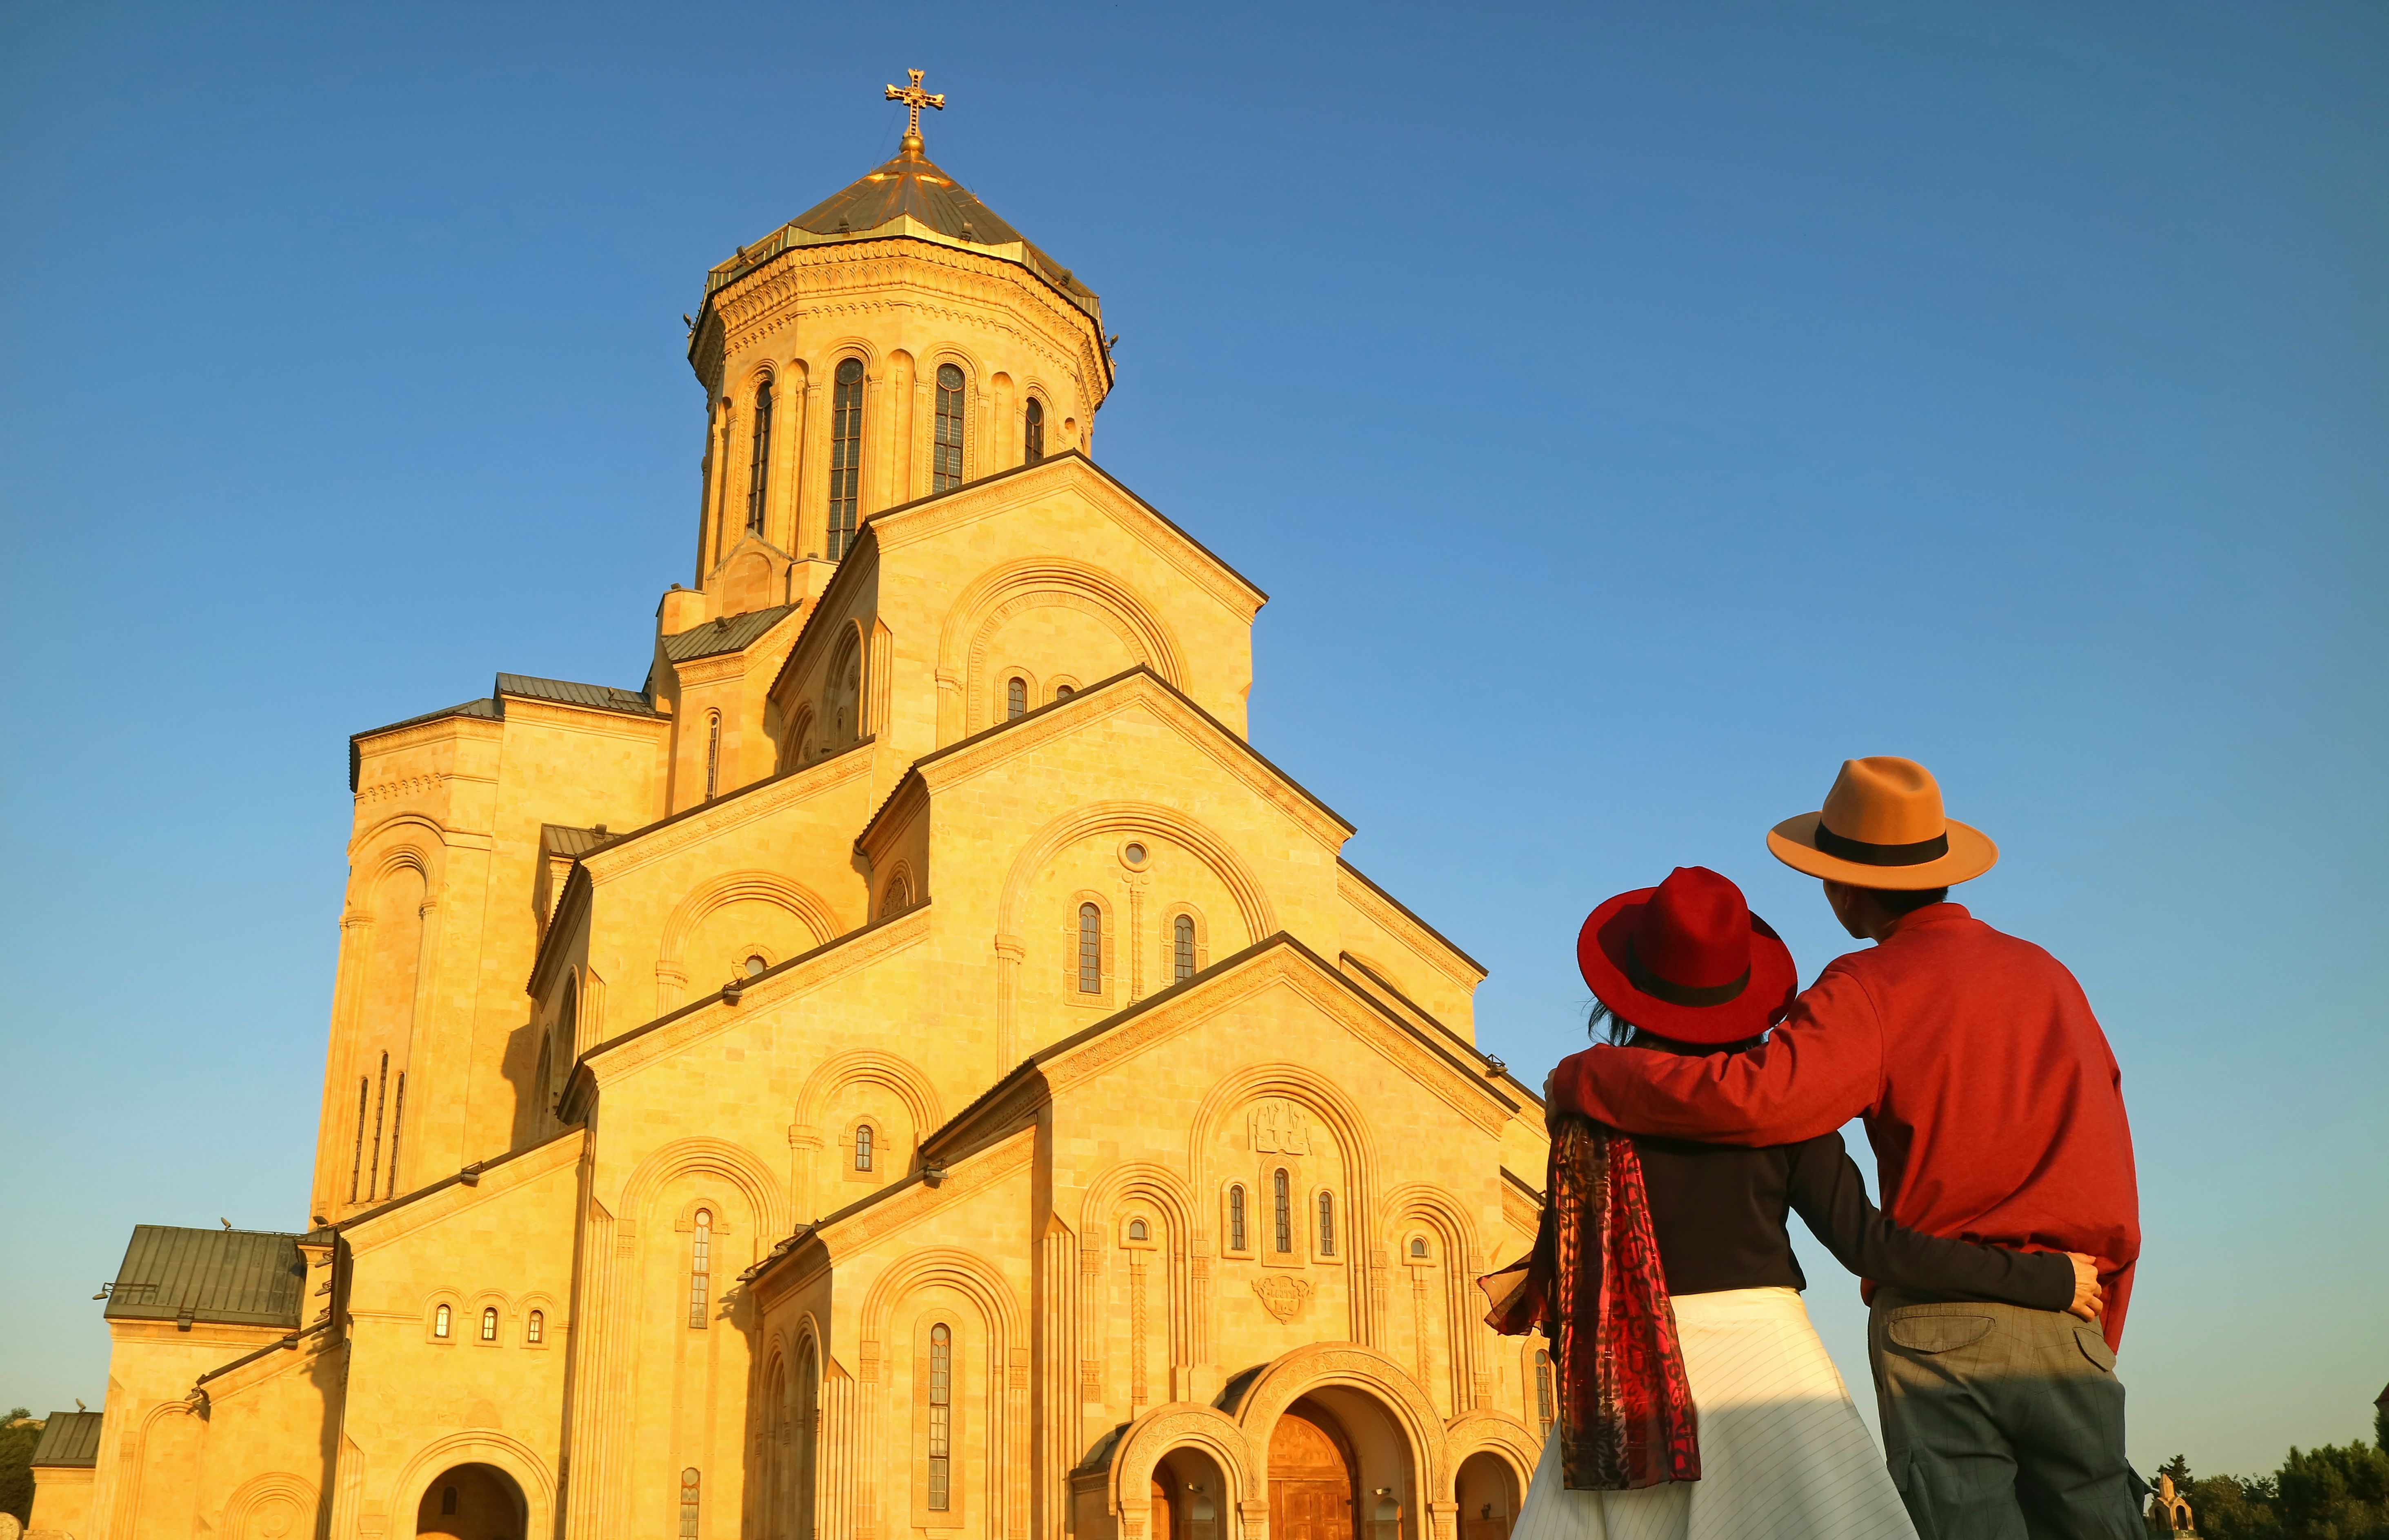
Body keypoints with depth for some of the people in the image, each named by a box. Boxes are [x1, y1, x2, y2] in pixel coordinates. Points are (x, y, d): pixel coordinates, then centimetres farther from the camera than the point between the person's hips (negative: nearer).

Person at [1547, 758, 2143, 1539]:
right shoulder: (2051, 976, 13)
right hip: (2067, 1325, 5)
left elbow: (1754, 1099, -24)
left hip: (1937, 1323, -5)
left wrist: (1580, 1079, -11)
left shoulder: (1872, 990, -6)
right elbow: (2114, 1176, 15)